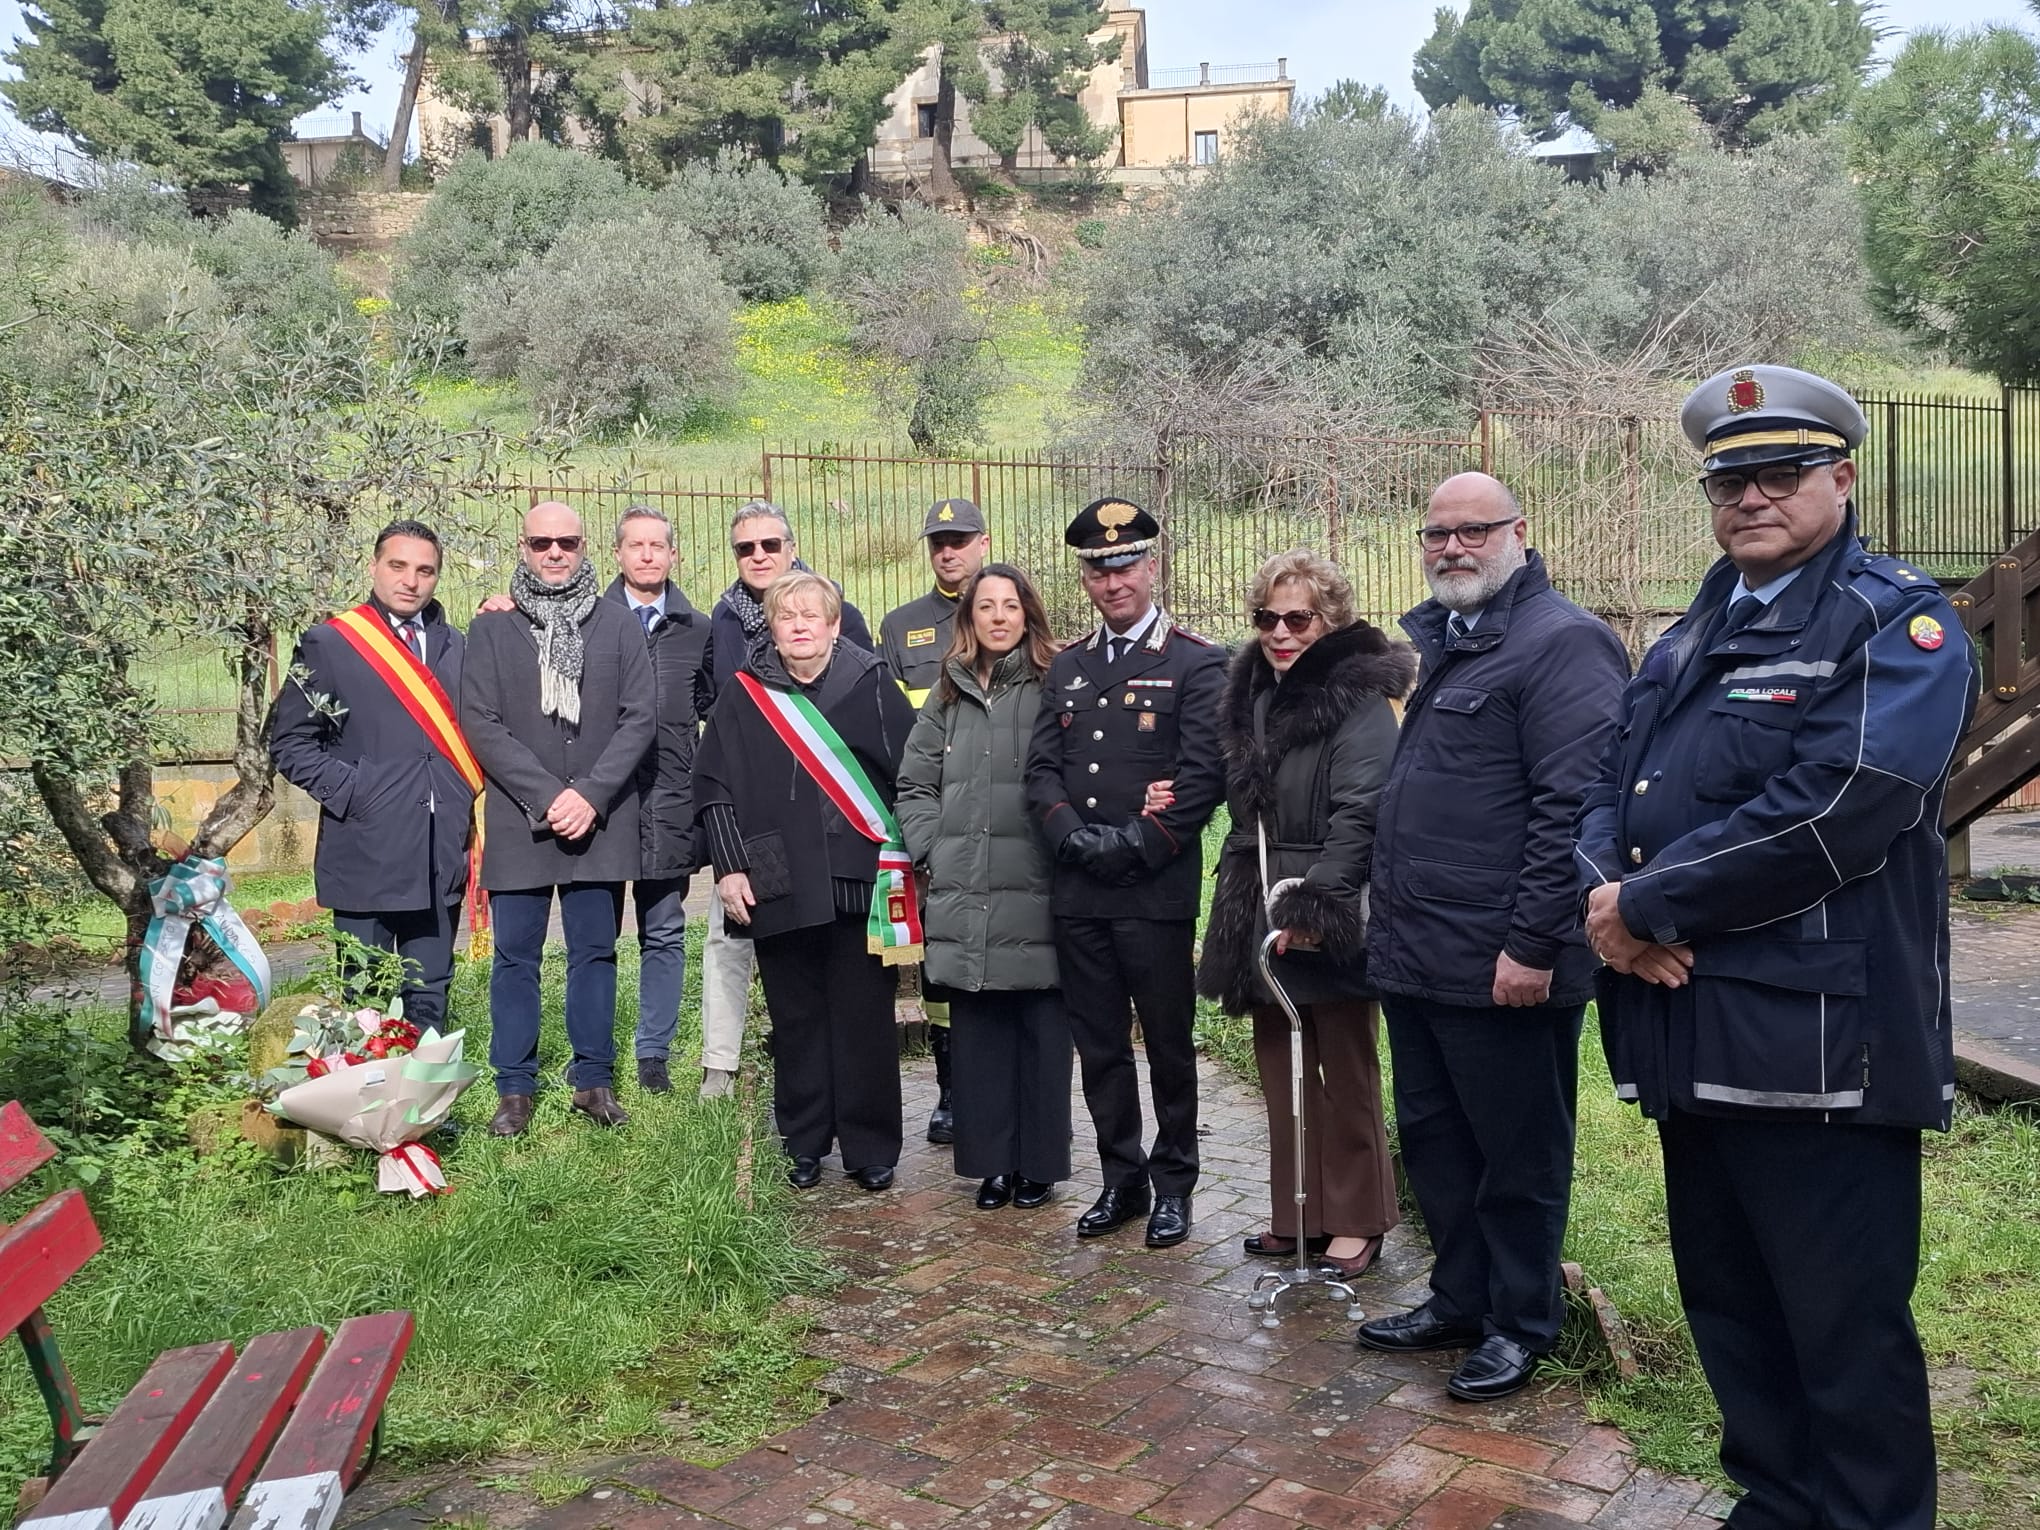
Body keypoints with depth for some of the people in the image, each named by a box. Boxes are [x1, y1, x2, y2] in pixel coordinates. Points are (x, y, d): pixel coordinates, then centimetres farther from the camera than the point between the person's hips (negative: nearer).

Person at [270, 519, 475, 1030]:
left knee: (429, 1001, 10)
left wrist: (466, 794, 3)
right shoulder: (327, 643, 1)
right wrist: (350, 791, -11)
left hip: (442, 856, 4)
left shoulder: (456, 645, 13)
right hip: (366, 854, -3)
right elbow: (290, 743, 0)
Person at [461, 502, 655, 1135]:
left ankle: (594, 1080, 18)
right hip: (517, 822, 0)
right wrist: (547, 796, -12)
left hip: (600, 819, 1)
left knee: (595, 952, 7)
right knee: (515, 958, 5)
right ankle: (514, 1089, 15)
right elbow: (479, 722, -3)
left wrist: (591, 794, -11)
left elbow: (640, 716, 0)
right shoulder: (491, 628, 4)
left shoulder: (619, 625, 6)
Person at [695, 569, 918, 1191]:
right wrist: (729, 866, -1)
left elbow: (912, 772, 4)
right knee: (796, 1020, 8)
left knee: (864, 1020, 2)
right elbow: (713, 785, 6)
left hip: (860, 882, -1)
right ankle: (804, 1146, 21)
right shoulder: (744, 693, 5)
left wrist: (902, 857, 0)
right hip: (779, 885, 1)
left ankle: (871, 1149, 14)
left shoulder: (871, 684, 3)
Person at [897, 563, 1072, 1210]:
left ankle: (1039, 1163, 16)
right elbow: (914, 784, 16)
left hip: (1036, 894, -4)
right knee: (978, 1031, 8)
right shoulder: (950, 693, 13)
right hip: (963, 897, 4)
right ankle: (992, 1162, 19)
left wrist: (1062, 850, -9)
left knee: (1041, 1031, 3)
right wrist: (934, 850, 6)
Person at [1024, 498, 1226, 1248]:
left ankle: (1172, 1185, 21)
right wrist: (1073, 835, -9)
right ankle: (1121, 1180, 27)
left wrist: (1135, 844, -15)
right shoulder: (1067, 667, 13)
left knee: (1168, 1044, 6)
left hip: (1158, 891, -5)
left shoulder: (1197, 664, -4)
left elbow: (1203, 774, -11)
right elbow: (1041, 767, 8)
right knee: (1099, 1045, 12)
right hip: (1077, 891, 5)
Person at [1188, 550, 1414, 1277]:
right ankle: (1296, 1214, 24)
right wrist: (1242, 910, 10)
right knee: (1281, 1067, 13)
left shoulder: (1359, 699, -11)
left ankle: (1355, 1220, 17)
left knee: (1344, 1072, 4)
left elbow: (1359, 813, -20)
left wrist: (1314, 903, -27)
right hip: (1264, 912, 7)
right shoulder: (1254, 694, 13)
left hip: (1331, 916, -7)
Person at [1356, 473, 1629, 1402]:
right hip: (1413, 955, 9)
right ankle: (1460, 1301, 35)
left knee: (1517, 1153, 7)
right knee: (1432, 1140, 18)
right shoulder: (1427, 640, 15)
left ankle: (1521, 1324, 24)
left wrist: (1533, 943, -22)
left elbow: (1574, 804, -20)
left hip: (1503, 965, -9)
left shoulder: (1560, 643, -12)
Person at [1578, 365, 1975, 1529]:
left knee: (1846, 1331, 4)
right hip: (1693, 1032, 8)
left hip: (1817, 1042, -8)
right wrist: (1609, 893, -9)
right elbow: (1616, 788, 14)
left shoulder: (1898, 624, -7)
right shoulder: (1691, 638, 18)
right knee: (1729, 1305, 19)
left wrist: (1650, 903, -16)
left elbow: (1835, 808, -21)